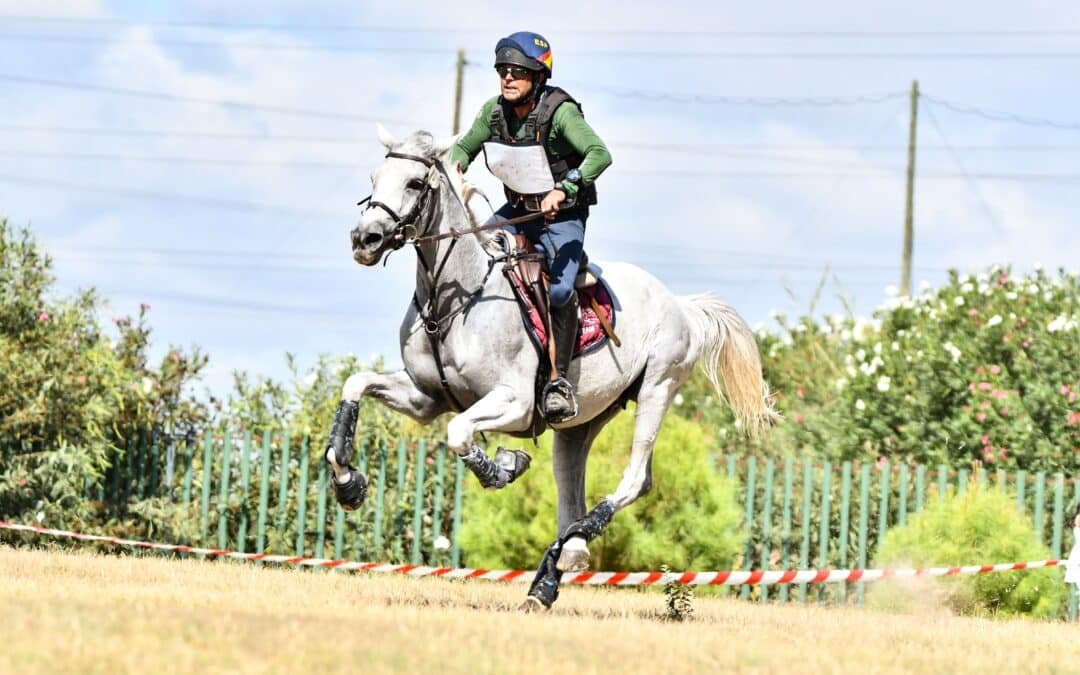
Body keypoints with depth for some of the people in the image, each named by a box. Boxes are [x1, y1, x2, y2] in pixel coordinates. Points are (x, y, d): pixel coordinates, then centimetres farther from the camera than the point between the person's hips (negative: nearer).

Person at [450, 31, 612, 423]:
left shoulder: (559, 112, -23)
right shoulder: (494, 111, -4)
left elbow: (599, 154, -34)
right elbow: (465, 147, 11)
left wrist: (564, 189, -46)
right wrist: (454, 165, -13)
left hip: (563, 217, -6)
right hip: (517, 211, 7)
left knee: (560, 290, -26)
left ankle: (559, 380, -22)